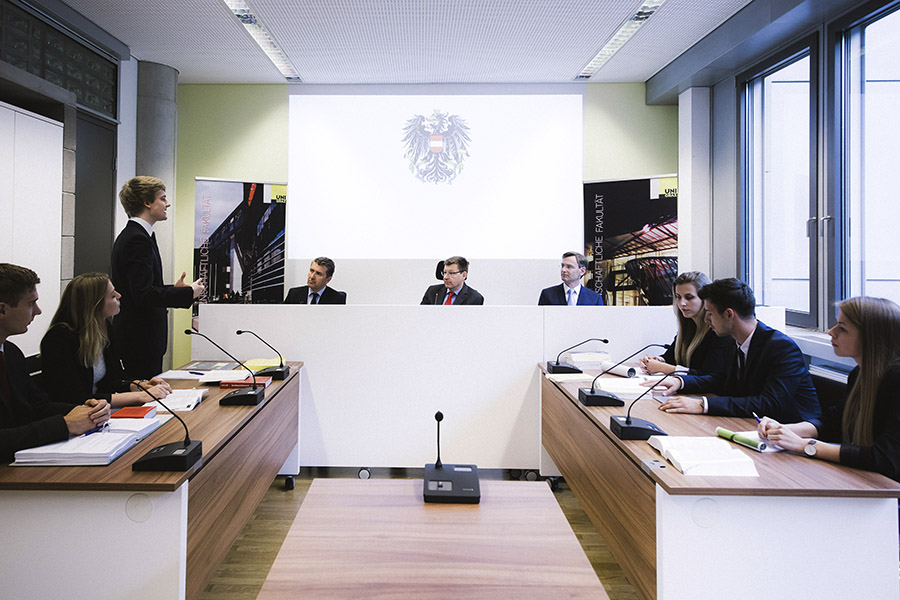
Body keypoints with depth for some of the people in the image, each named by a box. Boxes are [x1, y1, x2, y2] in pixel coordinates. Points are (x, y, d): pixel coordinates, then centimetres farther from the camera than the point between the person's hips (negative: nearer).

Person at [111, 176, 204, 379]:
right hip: (140, 339, -10)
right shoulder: (137, 240, -17)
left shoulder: (130, 235, 16)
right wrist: (188, 293, -16)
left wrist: (174, 289, 13)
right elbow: (143, 295, -24)